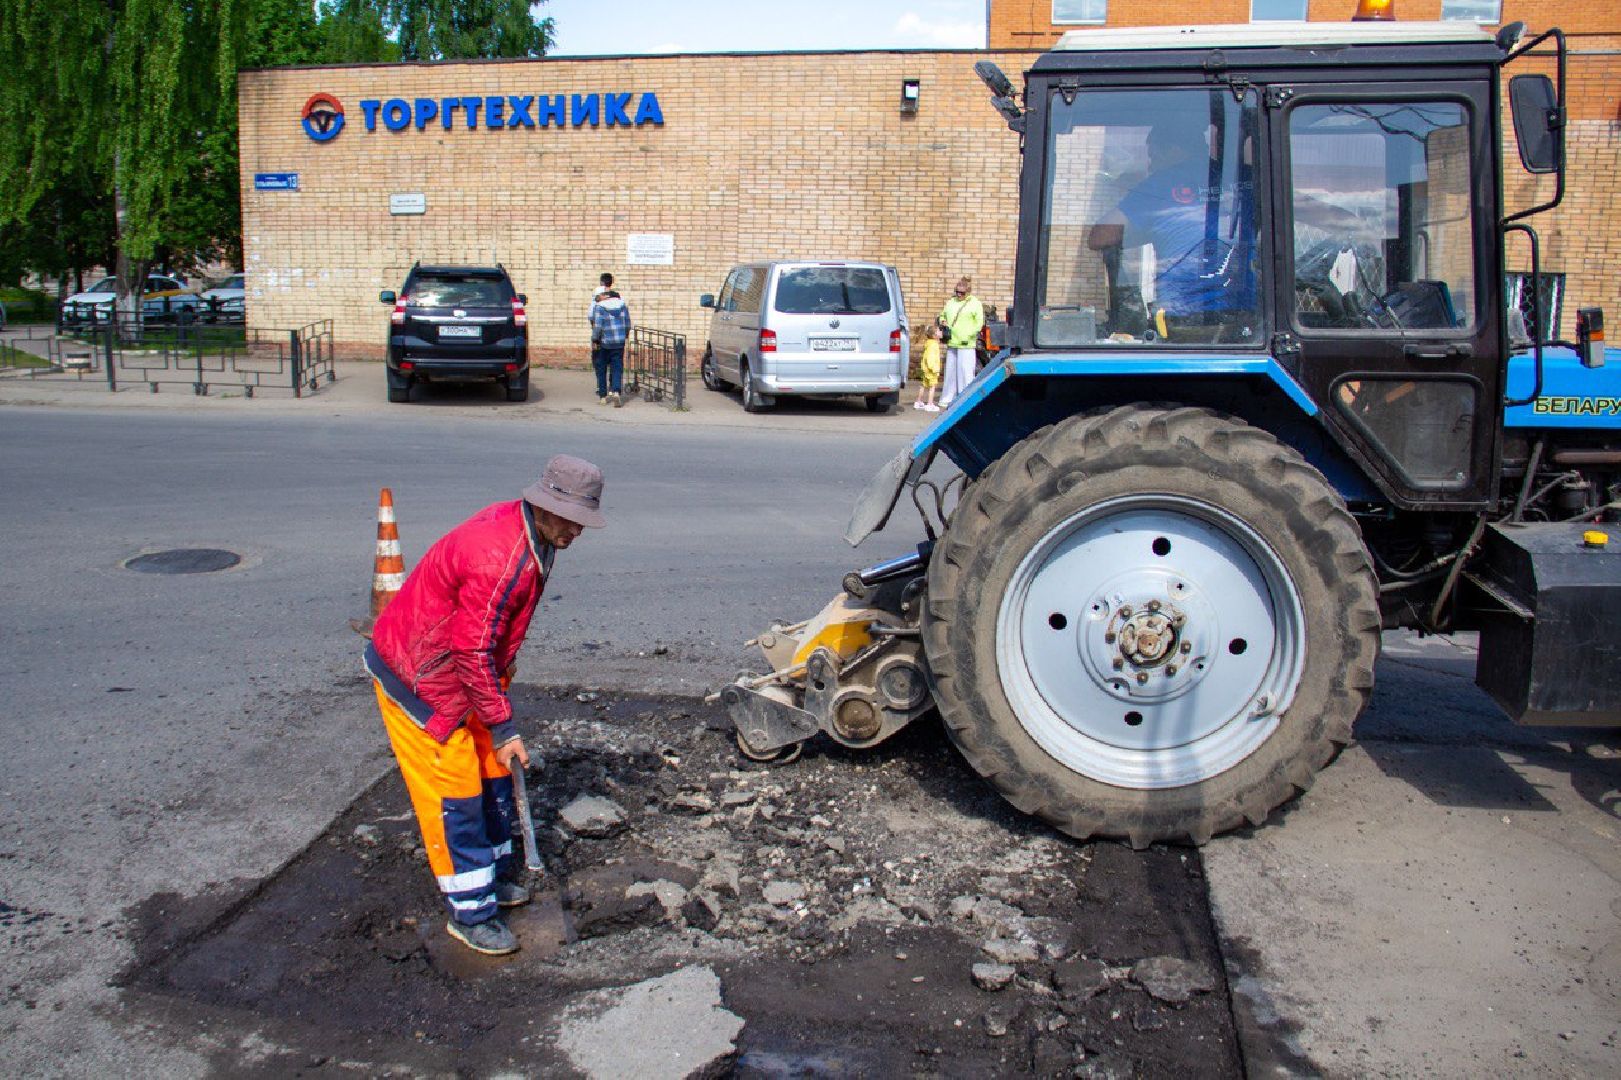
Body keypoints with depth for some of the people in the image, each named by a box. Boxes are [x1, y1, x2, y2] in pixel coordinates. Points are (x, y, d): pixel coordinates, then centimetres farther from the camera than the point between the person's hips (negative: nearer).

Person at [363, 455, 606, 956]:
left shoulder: (529, 535, -1)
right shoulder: (500, 557, -32)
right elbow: (473, 651, -29)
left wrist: (498, 686, 19)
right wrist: (502, 726, -22)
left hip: (460, 670, 10)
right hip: (417, 677, -10)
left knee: (491, 773, 16)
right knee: (454, 790, -4)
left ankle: (494, 873, 32)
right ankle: (471, 911, 7)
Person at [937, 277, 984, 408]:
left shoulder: (975, 303, -1)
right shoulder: (951, 302, 17)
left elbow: (979, 323, -8)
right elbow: (942, 315, 29)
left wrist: (968, 336, -15)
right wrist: (942, 322, 6)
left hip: (966, 345, -6)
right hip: (951, 344, 6)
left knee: (965, 373, -9)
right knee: (950, 372, 11)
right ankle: (946, 400, 18)